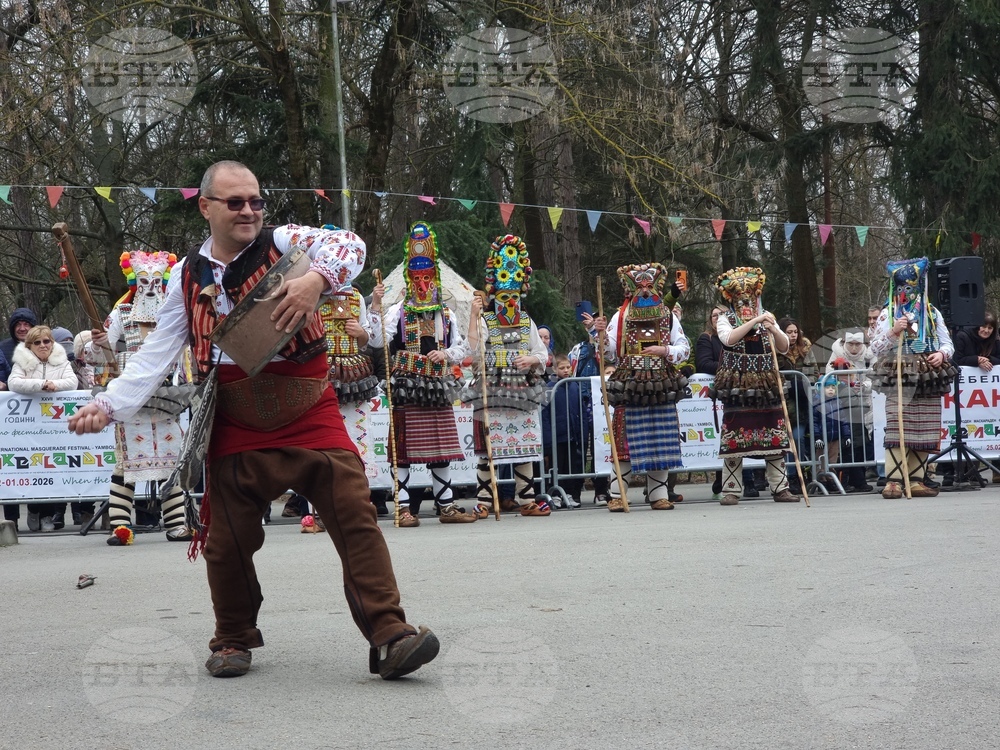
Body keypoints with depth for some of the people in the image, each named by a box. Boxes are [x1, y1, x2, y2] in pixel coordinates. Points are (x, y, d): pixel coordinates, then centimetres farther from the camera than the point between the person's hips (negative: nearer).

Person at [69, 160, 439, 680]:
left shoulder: (284, 243, 0)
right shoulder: (188, 277, 7)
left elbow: (350, 247, -15)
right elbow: (156, 355, 9)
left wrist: (317, 278, -35)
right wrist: (109, 405, -3)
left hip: (311, 417, -2)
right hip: (237, 431, 2)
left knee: (356, 517, -11)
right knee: (227, 540, 7)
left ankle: (388, 636, -9)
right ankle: (234, 640, 29)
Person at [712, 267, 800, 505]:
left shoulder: (766, 317, 13)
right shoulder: (726, 319, 3)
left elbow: (784, 347, 8)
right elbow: (729, 339, -18)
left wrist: (773, 330, -10)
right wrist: (755, 322, -21)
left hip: (766, 384, 3)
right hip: (737, 385, -3)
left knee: (775, 438, 2)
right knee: (734, 438, -4)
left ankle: (780, 488, 7)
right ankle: (731, 491, 1)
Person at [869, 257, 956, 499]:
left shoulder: (932, 313, 15)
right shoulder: (888, 314, 6)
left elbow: (948, 344, 16)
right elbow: (876, 349, -1)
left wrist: (942, 354, -6)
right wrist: (894, 332, -16)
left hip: (929, 382, 4)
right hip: (900, 381, -4)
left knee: (925, 432, 3)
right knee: (897, 429, -13)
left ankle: (916, 480, 8)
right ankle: (893, 481, -14)